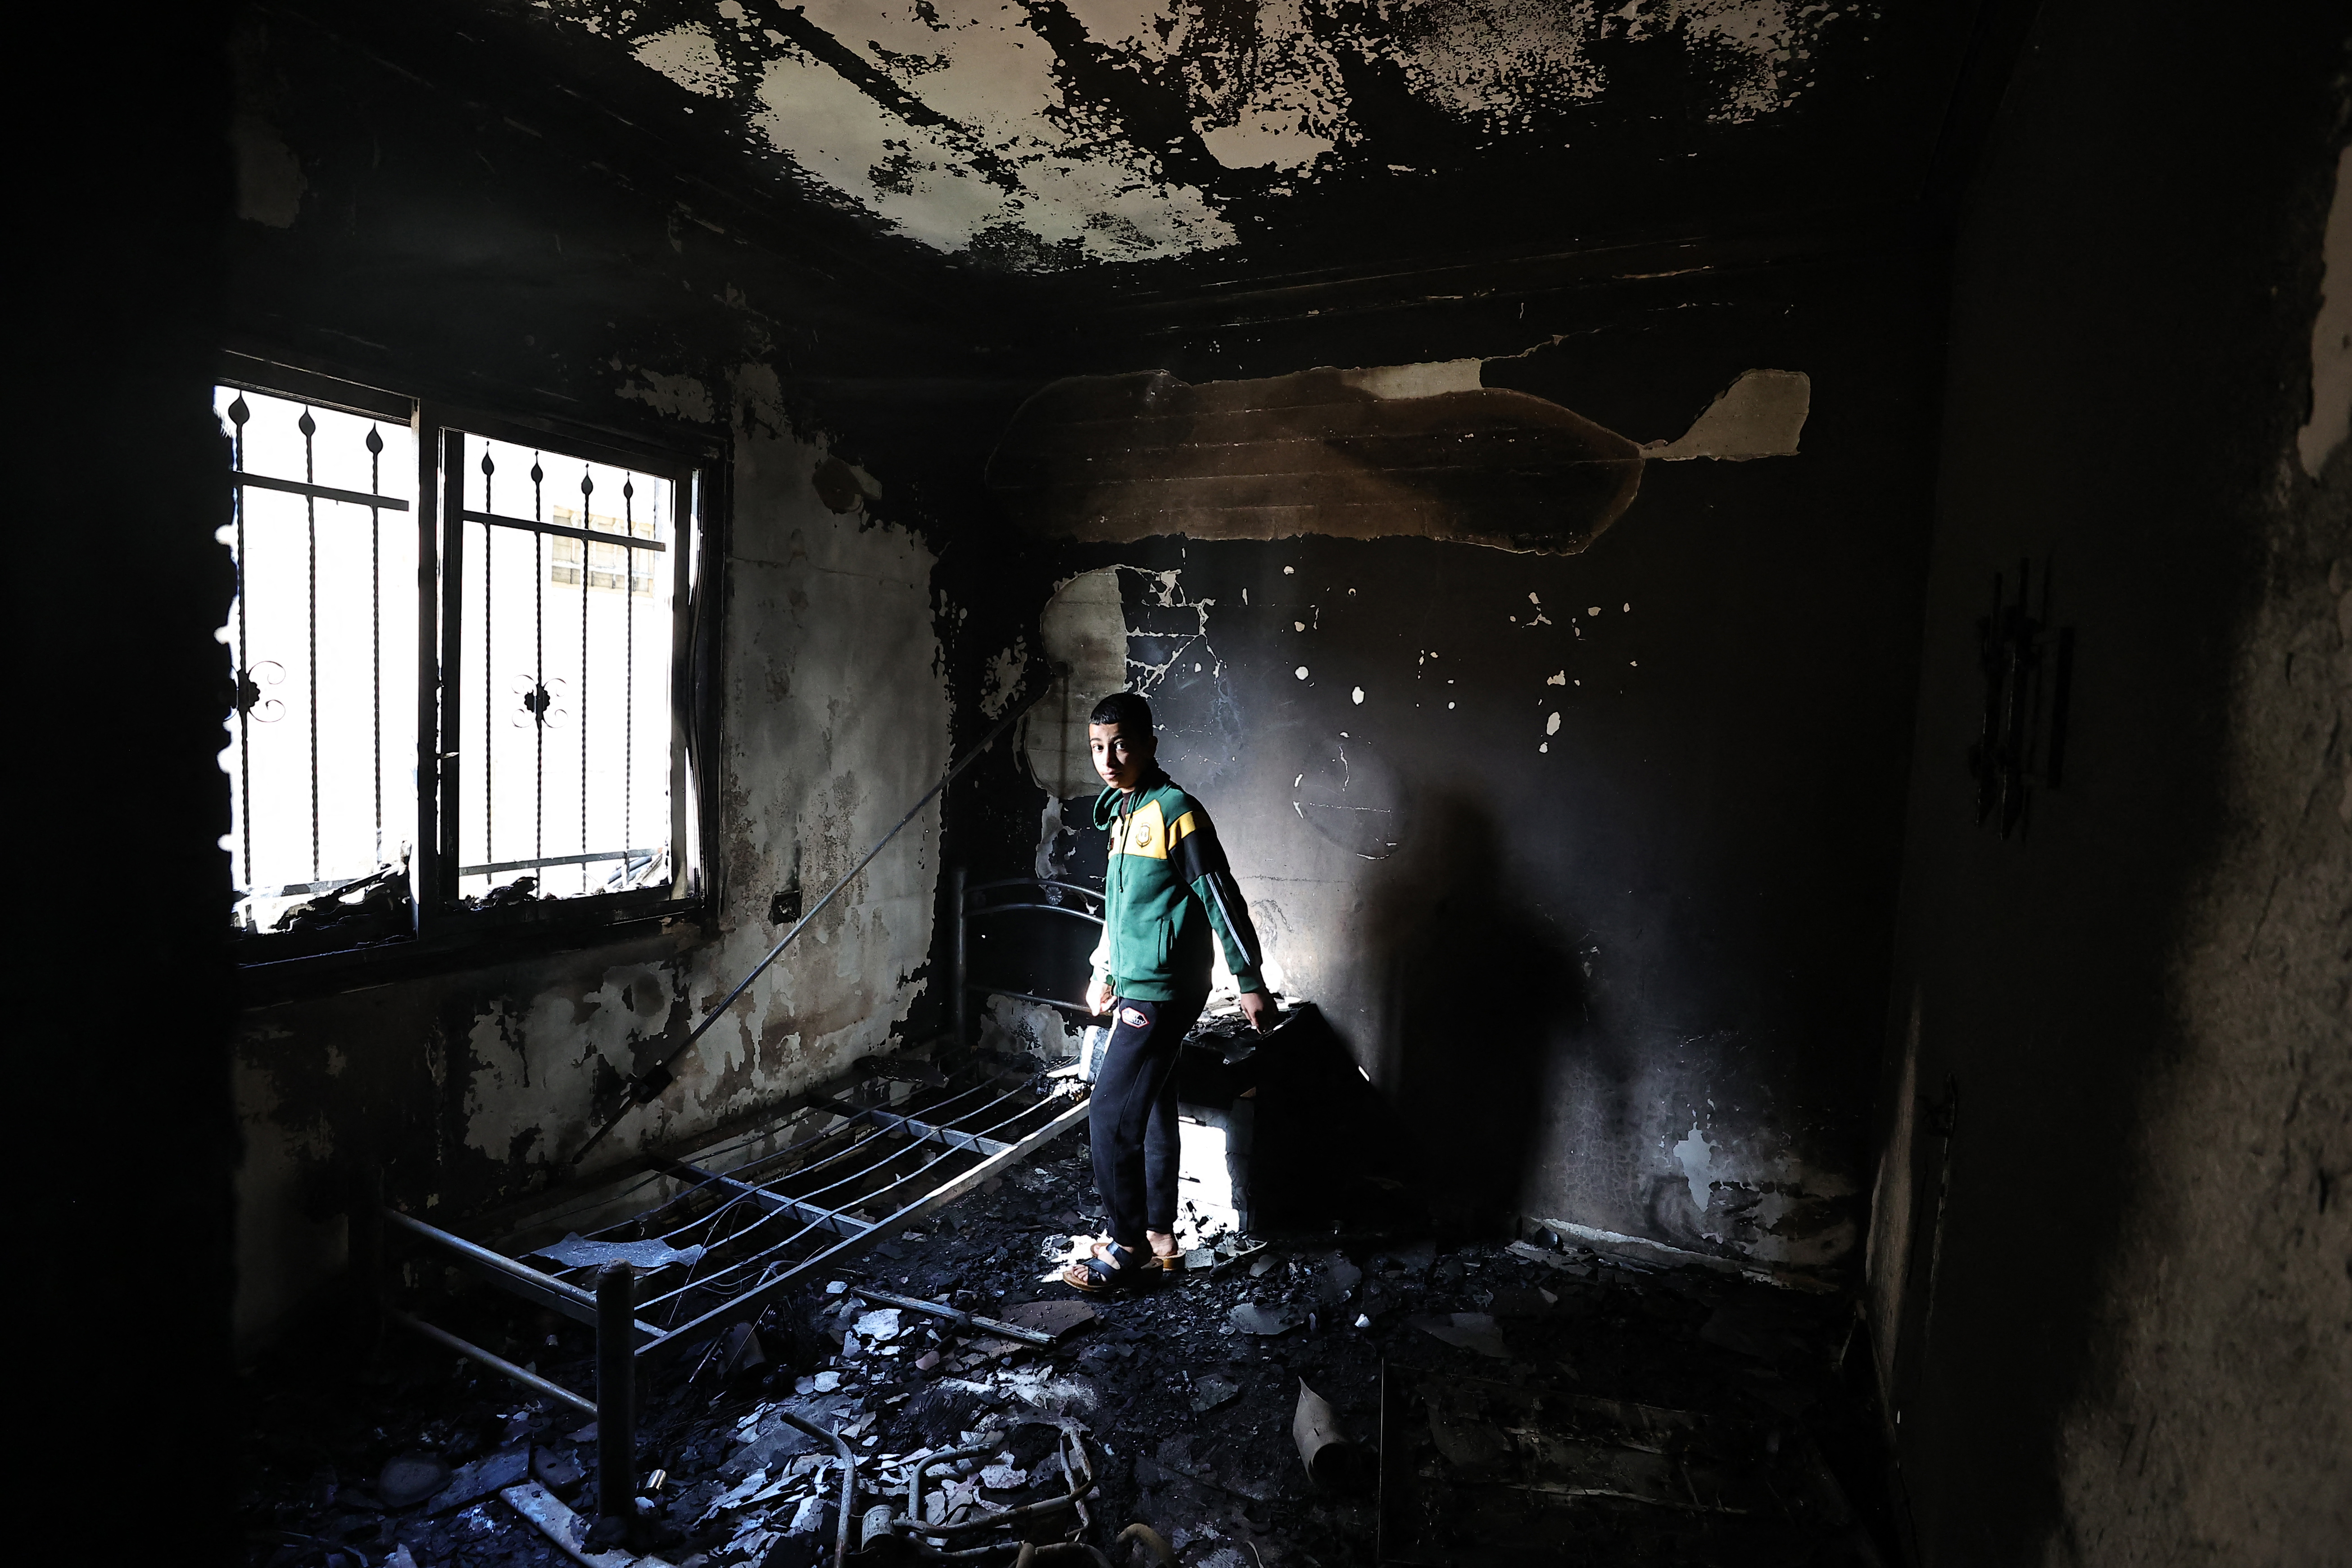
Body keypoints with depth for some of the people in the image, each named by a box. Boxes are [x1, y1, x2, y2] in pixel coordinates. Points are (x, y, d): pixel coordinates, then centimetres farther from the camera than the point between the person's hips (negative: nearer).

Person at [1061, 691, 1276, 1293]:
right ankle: (1159, 1239, 26)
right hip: (1138, 990, 9)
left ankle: (1128, 1249, 9)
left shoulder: (1175, 811, -15)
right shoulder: (1123, 813, 13)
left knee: (1111, 1119, -5)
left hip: (1160, 993, -9)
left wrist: (1250, 983, -15)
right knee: (1151, 1113, 15)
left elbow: (1221, 898, -16)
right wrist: (1104, 971, 27)